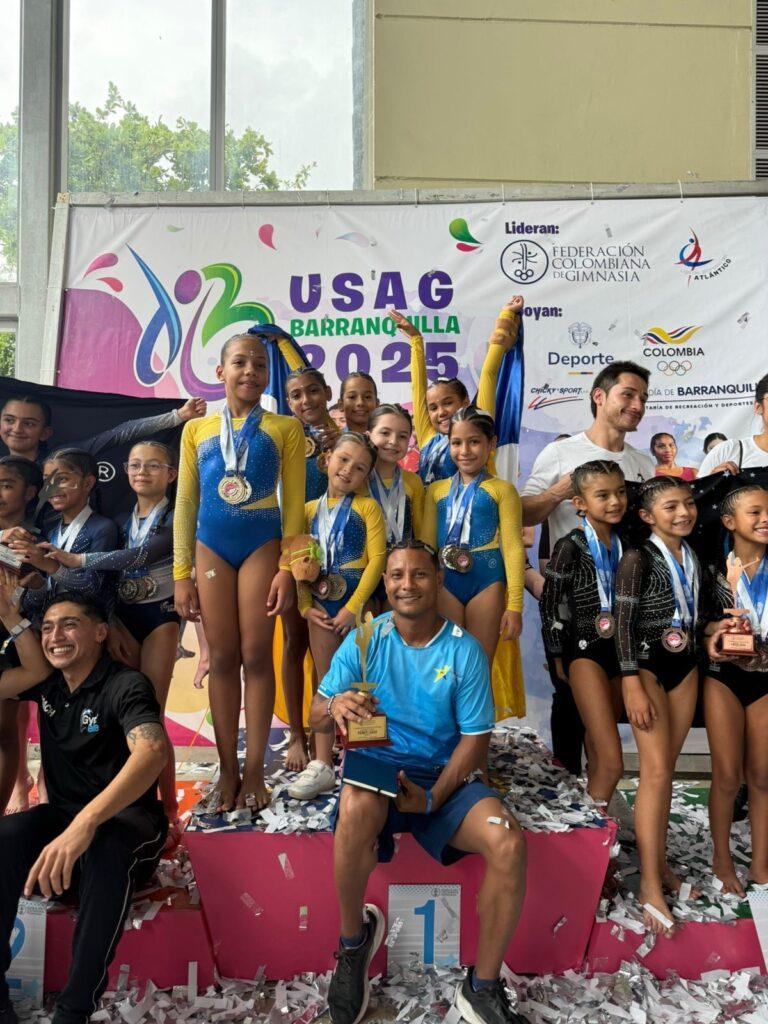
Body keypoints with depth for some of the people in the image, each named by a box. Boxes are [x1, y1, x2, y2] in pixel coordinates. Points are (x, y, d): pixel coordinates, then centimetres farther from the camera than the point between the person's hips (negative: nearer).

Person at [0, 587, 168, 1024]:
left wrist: (86, 822, -46)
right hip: (62, 815, 5)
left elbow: (153, 751, -34)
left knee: (107, 851, -40)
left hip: (126, 819, -5)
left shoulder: (126, 685, -16)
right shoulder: (47, 682, 10)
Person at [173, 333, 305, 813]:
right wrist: (182, 573, 3)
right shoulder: (196, 429, 10)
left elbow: (294, 502, -1)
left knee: (256, 656, 0)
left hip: (262, 544, -2)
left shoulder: (285, 427, 4)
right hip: (211, 547, 2)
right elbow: (185, 504, 9)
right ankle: (228, 769, 15)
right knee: (223, 658, 6)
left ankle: (254, 770, 11)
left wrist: (287, 567, -9)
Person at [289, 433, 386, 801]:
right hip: (322, 605, 4)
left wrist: (353, 607, -17)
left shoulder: (367, 507, -4)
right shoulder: (310, 510, 7)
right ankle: (322, 765, 14)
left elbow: (376, 560, -11)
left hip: (356, 603, -4)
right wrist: (306, 606, -7)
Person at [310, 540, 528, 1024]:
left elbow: (476, 739, -3)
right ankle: (354, 938, -6)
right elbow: (315, 717, -4)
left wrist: (433, 799, -17)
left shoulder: (465, 650, -3)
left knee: (509, 843, -24)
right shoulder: (364, 640, -2)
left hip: (444, 776, 1)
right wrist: (335, 706, -30)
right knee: (357, 807, -36)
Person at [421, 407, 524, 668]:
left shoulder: (501, 489, 0)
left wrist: (515, 605, -8)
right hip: (445, 581, 3)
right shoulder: (437, 489, 10)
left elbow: (513, 548, -3)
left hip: (487, 581, -3)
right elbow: (426, 543, 12)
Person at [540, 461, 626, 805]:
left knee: (598, 746, 19)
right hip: (585, 651, -6)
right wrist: (558, 657, -2)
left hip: (618, 650, 6)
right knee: (612, 764, -13)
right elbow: (549, 604, -6)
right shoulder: (571, 546, -11)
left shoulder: (624, 544, 6)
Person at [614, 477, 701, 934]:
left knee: (668, 767, 11)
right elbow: (623, 623, -14)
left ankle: (660, 861, 23)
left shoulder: (693, 556, 6)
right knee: (656, 771, -8)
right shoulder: (638, 559, -13)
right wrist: (633, 686, -18)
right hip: (647, 666, -6)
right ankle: (651, 883, -2)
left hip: (686, 666, 6)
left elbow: (695, 614, 15)